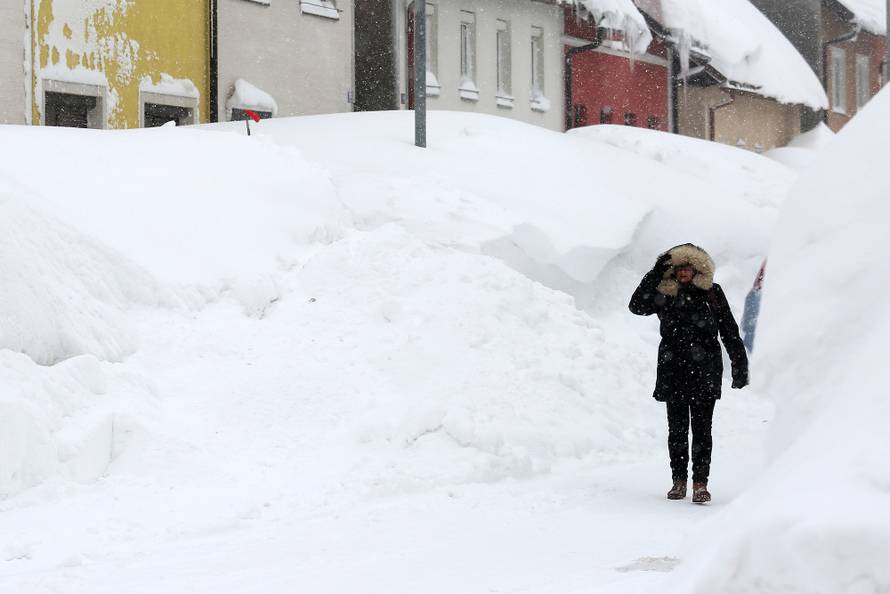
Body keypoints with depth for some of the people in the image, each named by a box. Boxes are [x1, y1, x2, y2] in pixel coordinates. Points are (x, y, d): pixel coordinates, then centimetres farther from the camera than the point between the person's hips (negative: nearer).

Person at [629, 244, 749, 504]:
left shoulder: (712, 293, 5)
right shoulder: (665, 294, 7)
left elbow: (729, 331, 6)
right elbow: (637, 306, -9)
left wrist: (740, 365, 1)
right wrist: (656, 273, -12)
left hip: (704, 371, -1)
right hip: (673, 372, 1)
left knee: (702, 429, -3)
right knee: (677, 429, 7)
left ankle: (700, 483, 0)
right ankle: (679, 481, 16)